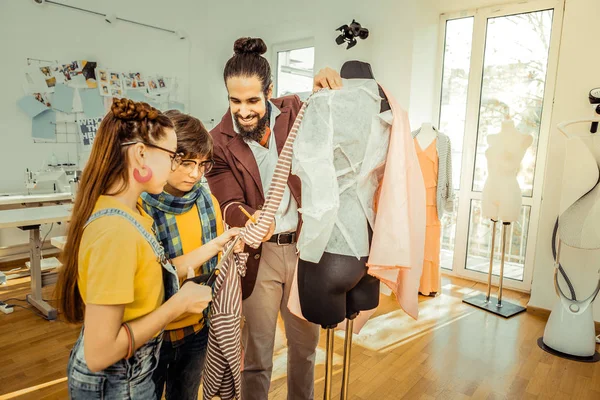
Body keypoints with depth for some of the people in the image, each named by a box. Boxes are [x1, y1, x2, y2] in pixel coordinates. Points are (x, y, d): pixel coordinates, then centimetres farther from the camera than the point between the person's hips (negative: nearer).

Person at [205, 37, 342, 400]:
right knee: (257, 353, 9)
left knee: (306, 344, 20)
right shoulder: (219, 141, -7)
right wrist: (252, 220, -35)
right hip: (259, 254, -2)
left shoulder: (294, 111, -2)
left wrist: (327, 91, -19)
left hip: (304, 245, 2)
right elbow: (229, 204, -12)